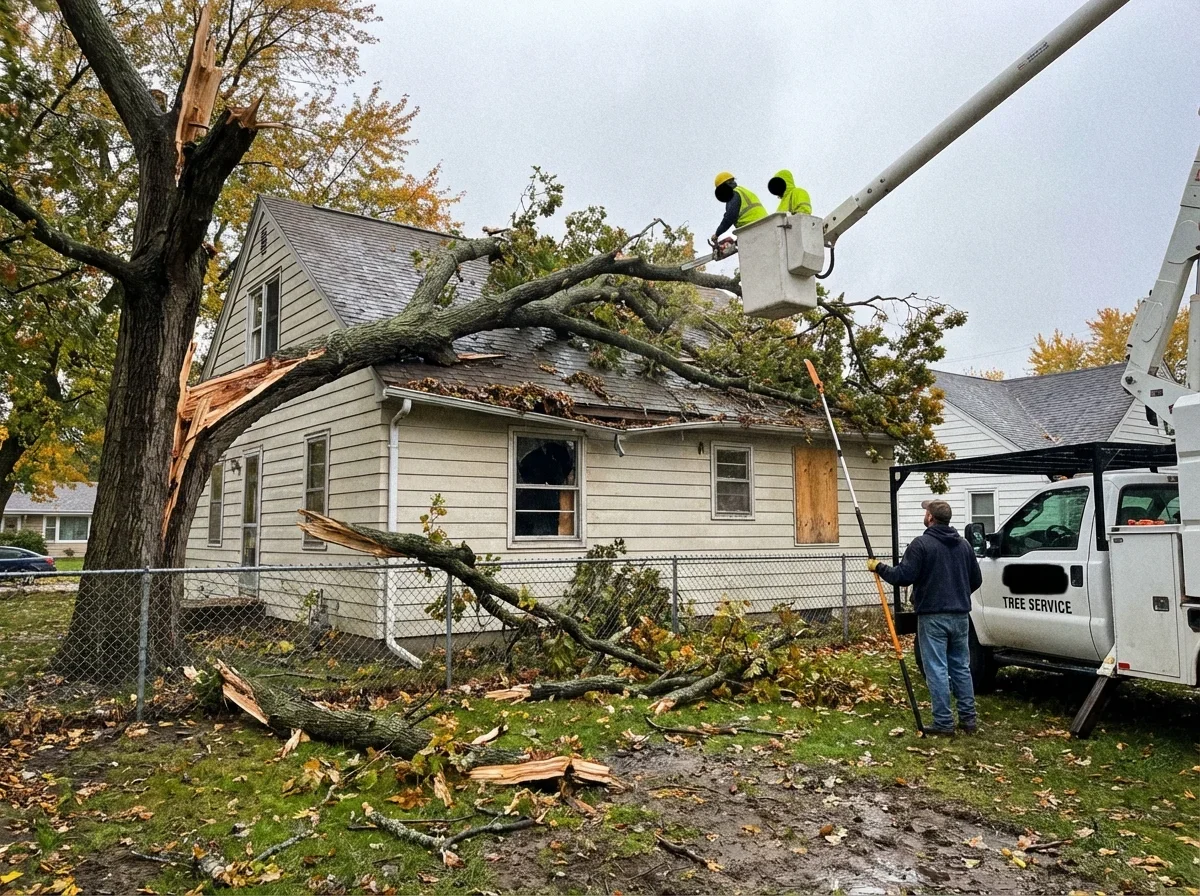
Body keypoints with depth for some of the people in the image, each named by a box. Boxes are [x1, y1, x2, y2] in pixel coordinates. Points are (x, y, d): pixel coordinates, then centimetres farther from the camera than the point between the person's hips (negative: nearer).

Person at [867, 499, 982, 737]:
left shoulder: (922, 544, -12)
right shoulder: (963, 544, 10)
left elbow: (903, 576, -17)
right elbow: (976, 580, 16)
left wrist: (878, 567, -2)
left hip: (933, 617, -7)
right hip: (960, 615, 7)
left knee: (937, 670, -2)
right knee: (961, 668, 15)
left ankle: (944, 723, 0)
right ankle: (968, 718, 19)